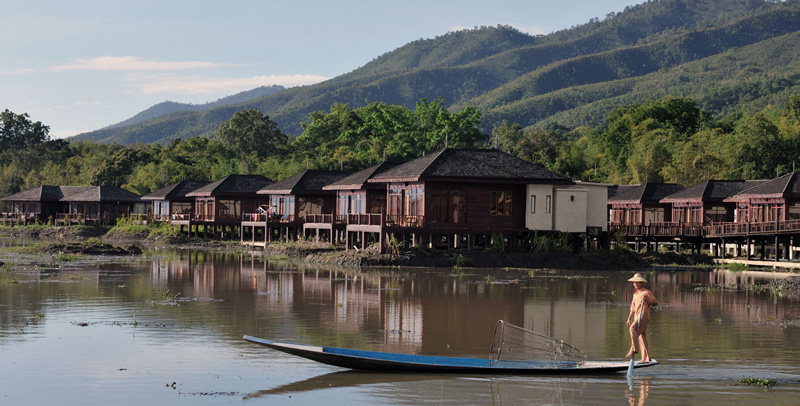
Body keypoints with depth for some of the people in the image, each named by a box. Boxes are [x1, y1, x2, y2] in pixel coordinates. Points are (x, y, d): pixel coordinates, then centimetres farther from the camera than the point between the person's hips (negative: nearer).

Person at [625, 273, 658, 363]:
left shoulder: (647, 292, 0)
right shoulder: (635, 294, 23)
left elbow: (656, 303, -5)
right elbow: (633, 308, 26)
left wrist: (647, 300, -21)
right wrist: (629, 318, 20)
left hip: (644, 315, -8)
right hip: (637, 317, 8)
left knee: (633, 328, -29)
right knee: (641, 335, 5)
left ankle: (634, 348, -33)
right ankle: (645, 358, 5)